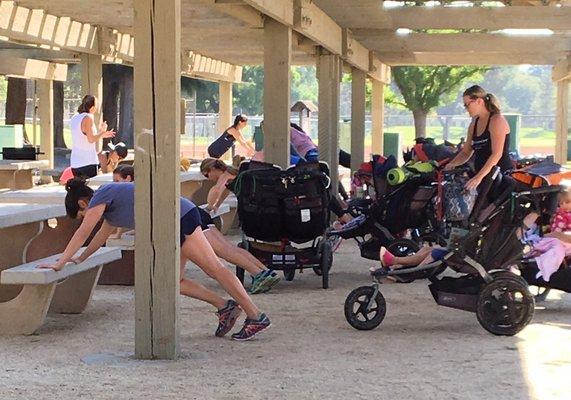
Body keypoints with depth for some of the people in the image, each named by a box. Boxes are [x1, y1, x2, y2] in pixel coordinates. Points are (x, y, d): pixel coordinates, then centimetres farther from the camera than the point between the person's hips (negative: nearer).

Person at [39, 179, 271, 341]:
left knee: (214, 268, -10)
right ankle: (225, 307, 8)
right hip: (174, 227, 9)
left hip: (180, 216, -9)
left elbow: (82, 234, -7)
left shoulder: (100, 198, -4)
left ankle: (256, 317, -10)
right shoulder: (109, 201, 24)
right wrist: (81, 258, 46)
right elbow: (103, 234, 39)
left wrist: (60, 263, -4)